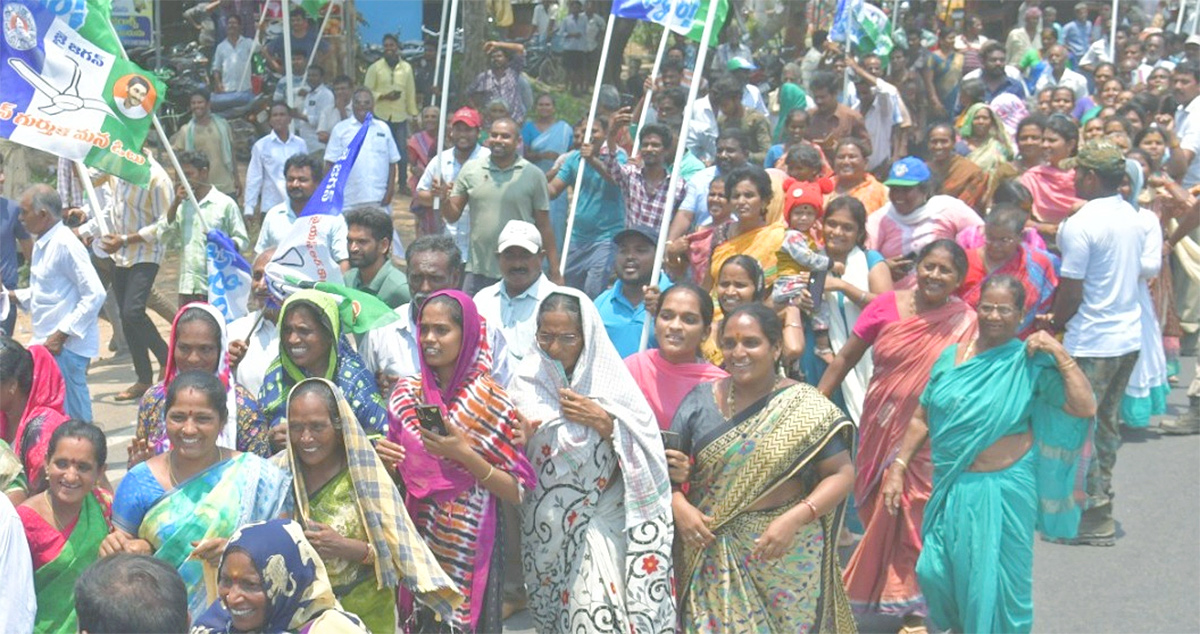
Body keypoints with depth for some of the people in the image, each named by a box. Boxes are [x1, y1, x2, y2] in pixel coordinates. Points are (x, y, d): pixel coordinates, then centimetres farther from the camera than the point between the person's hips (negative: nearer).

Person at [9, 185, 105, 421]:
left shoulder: (65, 244, -16)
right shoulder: (42, 245, 15)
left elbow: (95, 295, -20)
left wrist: (61, 335, -20)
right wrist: (12, 295, 11)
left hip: (66, 347, -10)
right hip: (47, 343, 10)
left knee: (73, 417, -6)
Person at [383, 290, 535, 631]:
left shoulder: (492, 401, -8)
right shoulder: (407, 393, 4)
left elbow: (517, 492, -9)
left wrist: (465, 454, -21)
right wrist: (384, 459, -6)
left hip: (470, 549, -3)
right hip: (417, 540, 3)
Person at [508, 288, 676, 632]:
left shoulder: (611, 380, -3)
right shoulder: (529, 379, 0)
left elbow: (642, 456, -5)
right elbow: (516, 451, -3)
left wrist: (601, 421, -16)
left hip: (601, 523, -1)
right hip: (545, 524, 2)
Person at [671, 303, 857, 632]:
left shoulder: (806, 407, -5)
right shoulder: (701, 399, 4)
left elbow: (841, 473, -6)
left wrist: (794, 519, -18)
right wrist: (678, 505, -11)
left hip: (785, 553, -2)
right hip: (712, 555, 2)